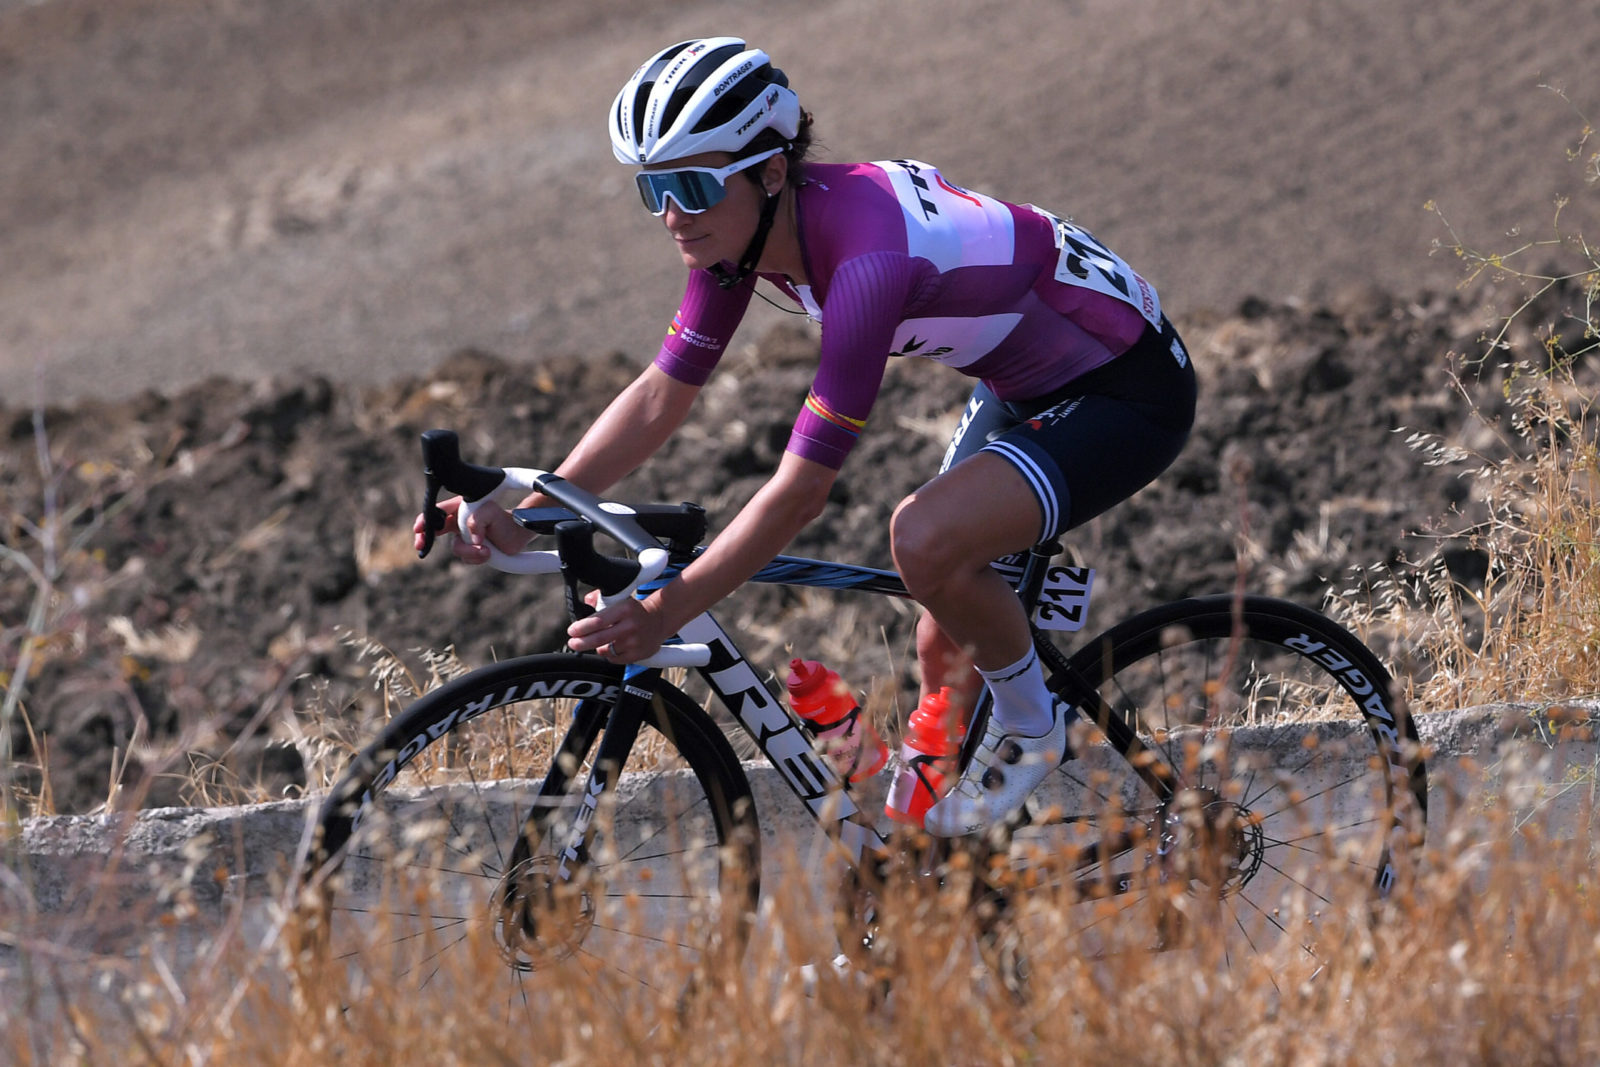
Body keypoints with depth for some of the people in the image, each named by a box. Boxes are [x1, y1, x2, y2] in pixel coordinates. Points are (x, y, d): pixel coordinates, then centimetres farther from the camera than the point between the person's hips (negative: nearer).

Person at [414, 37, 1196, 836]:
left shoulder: (866, 256, -36)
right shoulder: (738, 222, -11)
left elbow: (800, 491, -34)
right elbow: (662, 395, -5)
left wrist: (662, 614, -33)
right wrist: (521, 514, -16)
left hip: (1127, 392, -9)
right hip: (1024, 385, 9)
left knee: (925, 538, -29)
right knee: (946, 656, 9)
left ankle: (1031, 728, -4)